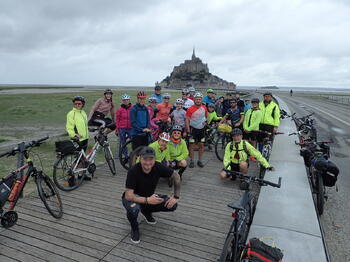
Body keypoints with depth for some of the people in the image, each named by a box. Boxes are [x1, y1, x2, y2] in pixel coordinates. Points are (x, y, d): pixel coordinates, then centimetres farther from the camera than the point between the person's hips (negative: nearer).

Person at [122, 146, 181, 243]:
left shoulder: (158, 167, -19)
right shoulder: (133, 171, -30)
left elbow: (176, 176, -5)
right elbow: (128, 196, -32)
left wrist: (176, 196, -11)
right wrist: (147, 200, -42)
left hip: (149, 197, 5)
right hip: (133, 198, -4)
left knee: (172, 205, -13)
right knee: (133, 209, -39)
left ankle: (146, 211, 15)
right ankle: (134, 228, -2)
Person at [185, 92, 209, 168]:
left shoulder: (204, 108, 2)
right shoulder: (190, 109, -11)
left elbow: (206, 115, 20)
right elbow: (187, 120, -10)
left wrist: (206, 120, 0)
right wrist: (188, 130, -16)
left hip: (202, 129, 4)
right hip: (193, 129, -3)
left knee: (201, 145, 7)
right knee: (192, 145, 0)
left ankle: (199, 160, 21)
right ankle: (191, 161, 12)